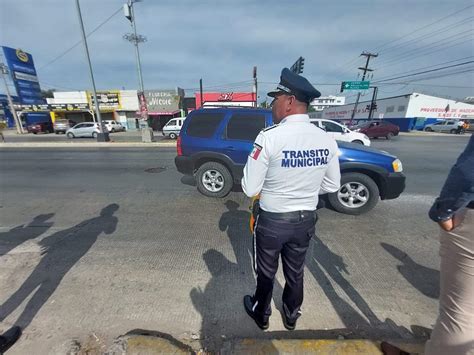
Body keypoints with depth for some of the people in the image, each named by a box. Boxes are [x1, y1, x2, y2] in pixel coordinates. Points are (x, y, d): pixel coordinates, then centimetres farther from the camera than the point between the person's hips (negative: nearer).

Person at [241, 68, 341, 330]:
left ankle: (261, 315, 49)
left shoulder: (270, 137, -23)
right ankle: (291, 316, 53)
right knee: (296, 272, 27)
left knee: (266, 273, 21)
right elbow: (332, 185, 3)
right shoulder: (327, 140, -6)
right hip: (306, 220, 5)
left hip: (272, 220, -4)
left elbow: (250, 188, -19)